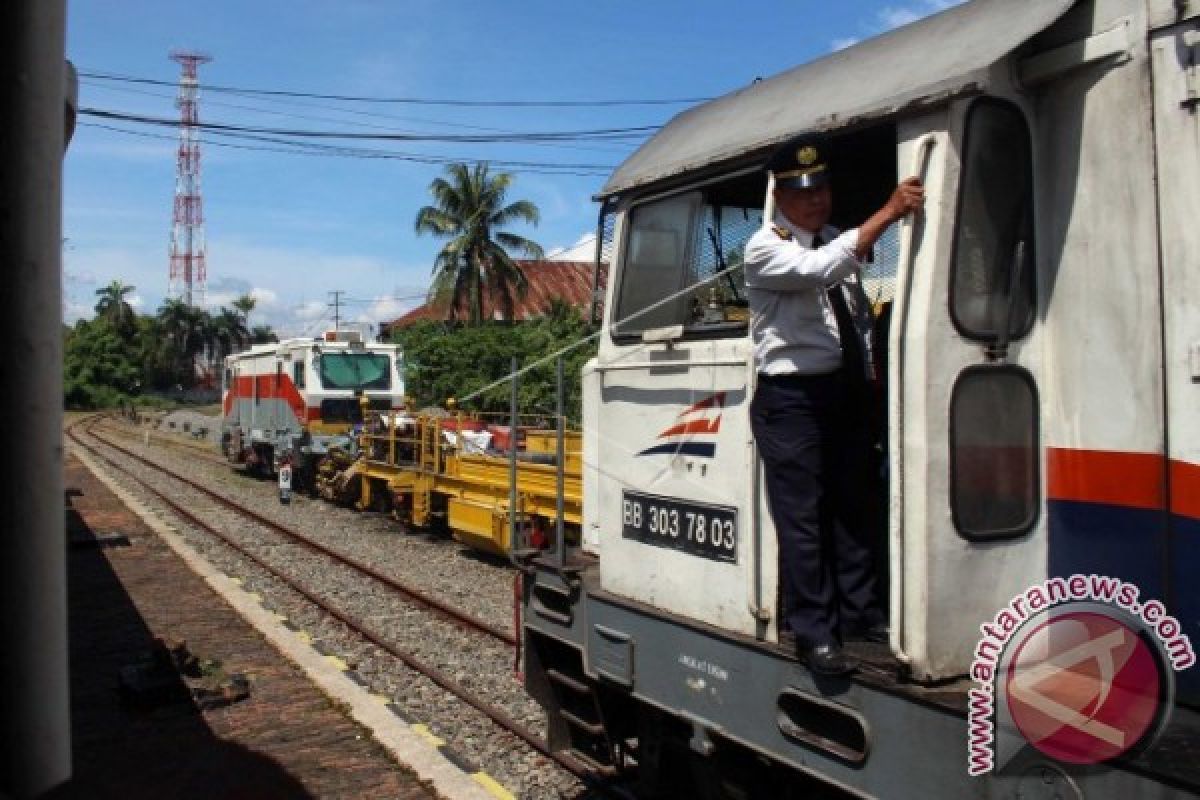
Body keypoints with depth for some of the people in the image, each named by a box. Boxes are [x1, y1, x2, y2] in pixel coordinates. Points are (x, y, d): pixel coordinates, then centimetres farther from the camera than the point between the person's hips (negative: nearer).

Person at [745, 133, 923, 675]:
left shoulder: (839, 241, 13)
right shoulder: (766, 248, -8)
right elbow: (819, 269, -29)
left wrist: (869, 378, 16)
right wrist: (888, 213, -28)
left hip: (847, 390, 7)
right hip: (791, 396, -7)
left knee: (852, 506, 14)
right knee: (802, 518, -4)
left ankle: (860, 613, 26)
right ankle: (814, 633, 6)